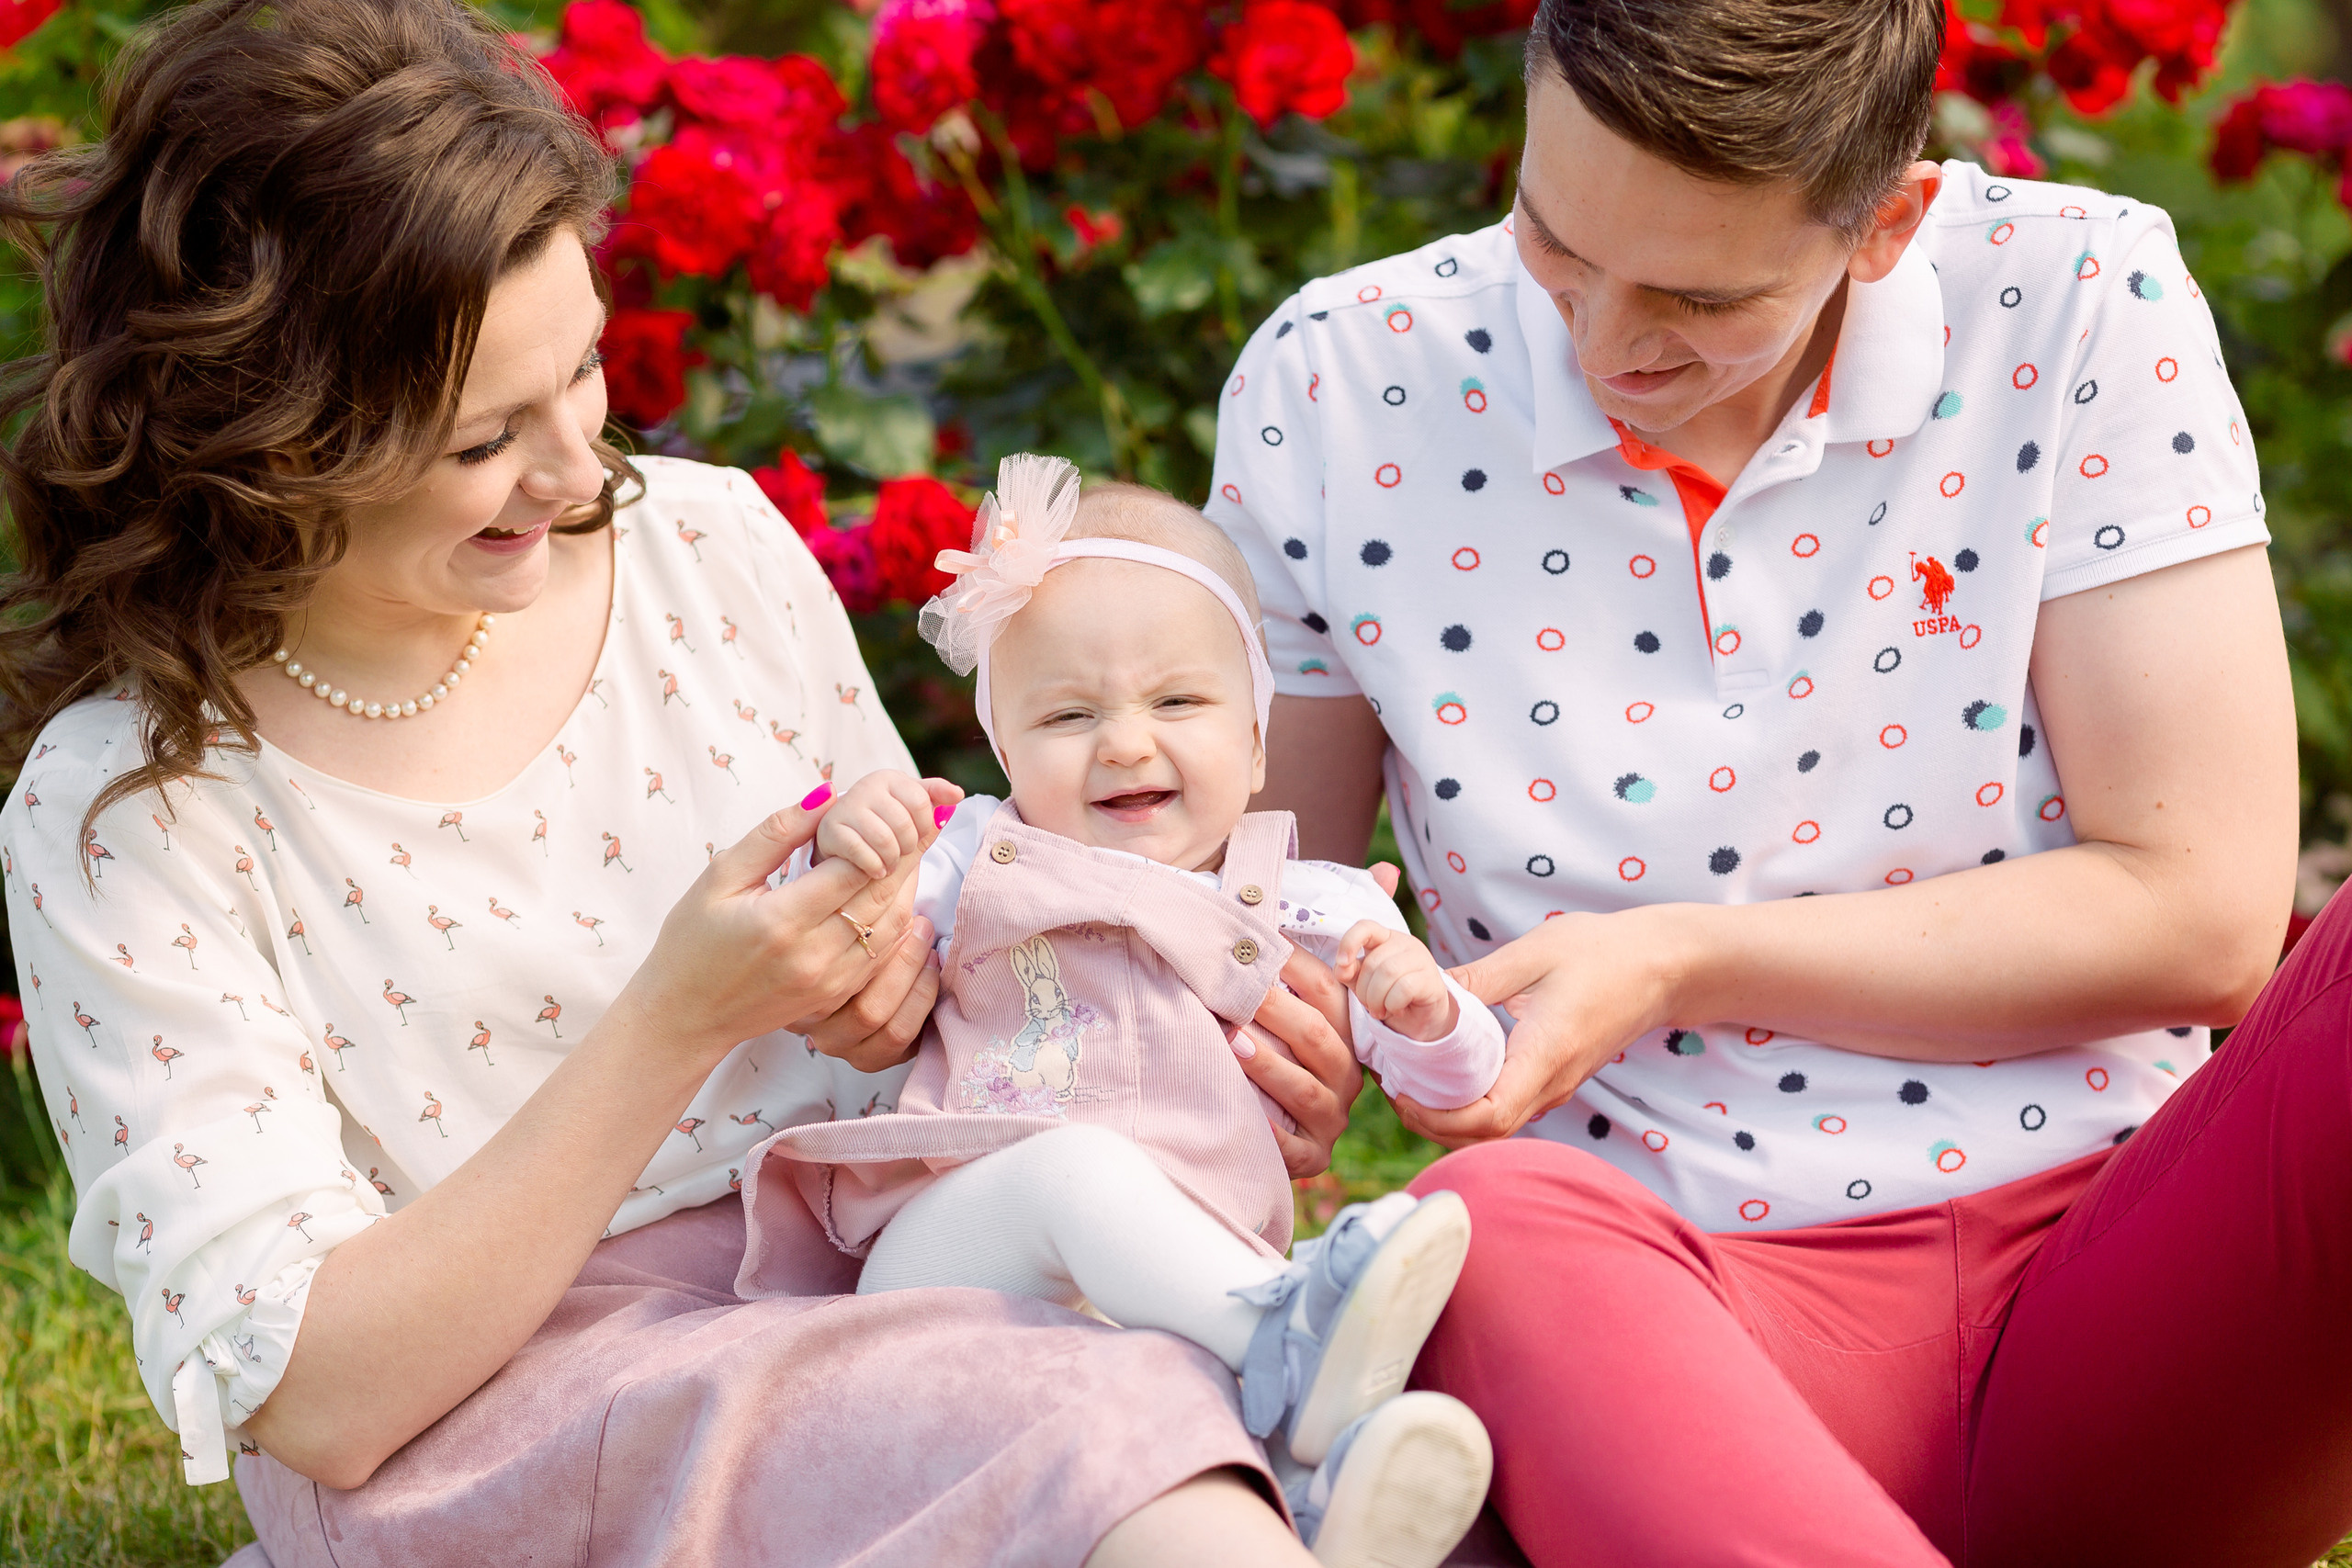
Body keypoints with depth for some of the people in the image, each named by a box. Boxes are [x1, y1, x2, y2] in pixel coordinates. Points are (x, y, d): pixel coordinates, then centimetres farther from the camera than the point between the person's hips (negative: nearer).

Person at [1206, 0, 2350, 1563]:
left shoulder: (2078, 303, -2)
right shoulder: (1338, 393, 1)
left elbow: (2199, 915, -5)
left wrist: (1681, 962, -11)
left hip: (2108, 1260, 1)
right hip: (1689, 1306, 0)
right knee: (1498, 1233, -37)